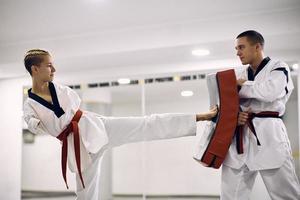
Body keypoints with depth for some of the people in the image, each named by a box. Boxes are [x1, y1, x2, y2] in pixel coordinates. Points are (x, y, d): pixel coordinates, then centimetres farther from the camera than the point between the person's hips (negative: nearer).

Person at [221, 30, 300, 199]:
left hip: (268, 135, -5)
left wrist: (240, 85, -5)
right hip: (240, 137, 6)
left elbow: (269, 92, -18)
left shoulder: (278, 68, 2)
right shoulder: (241, 76, 19)